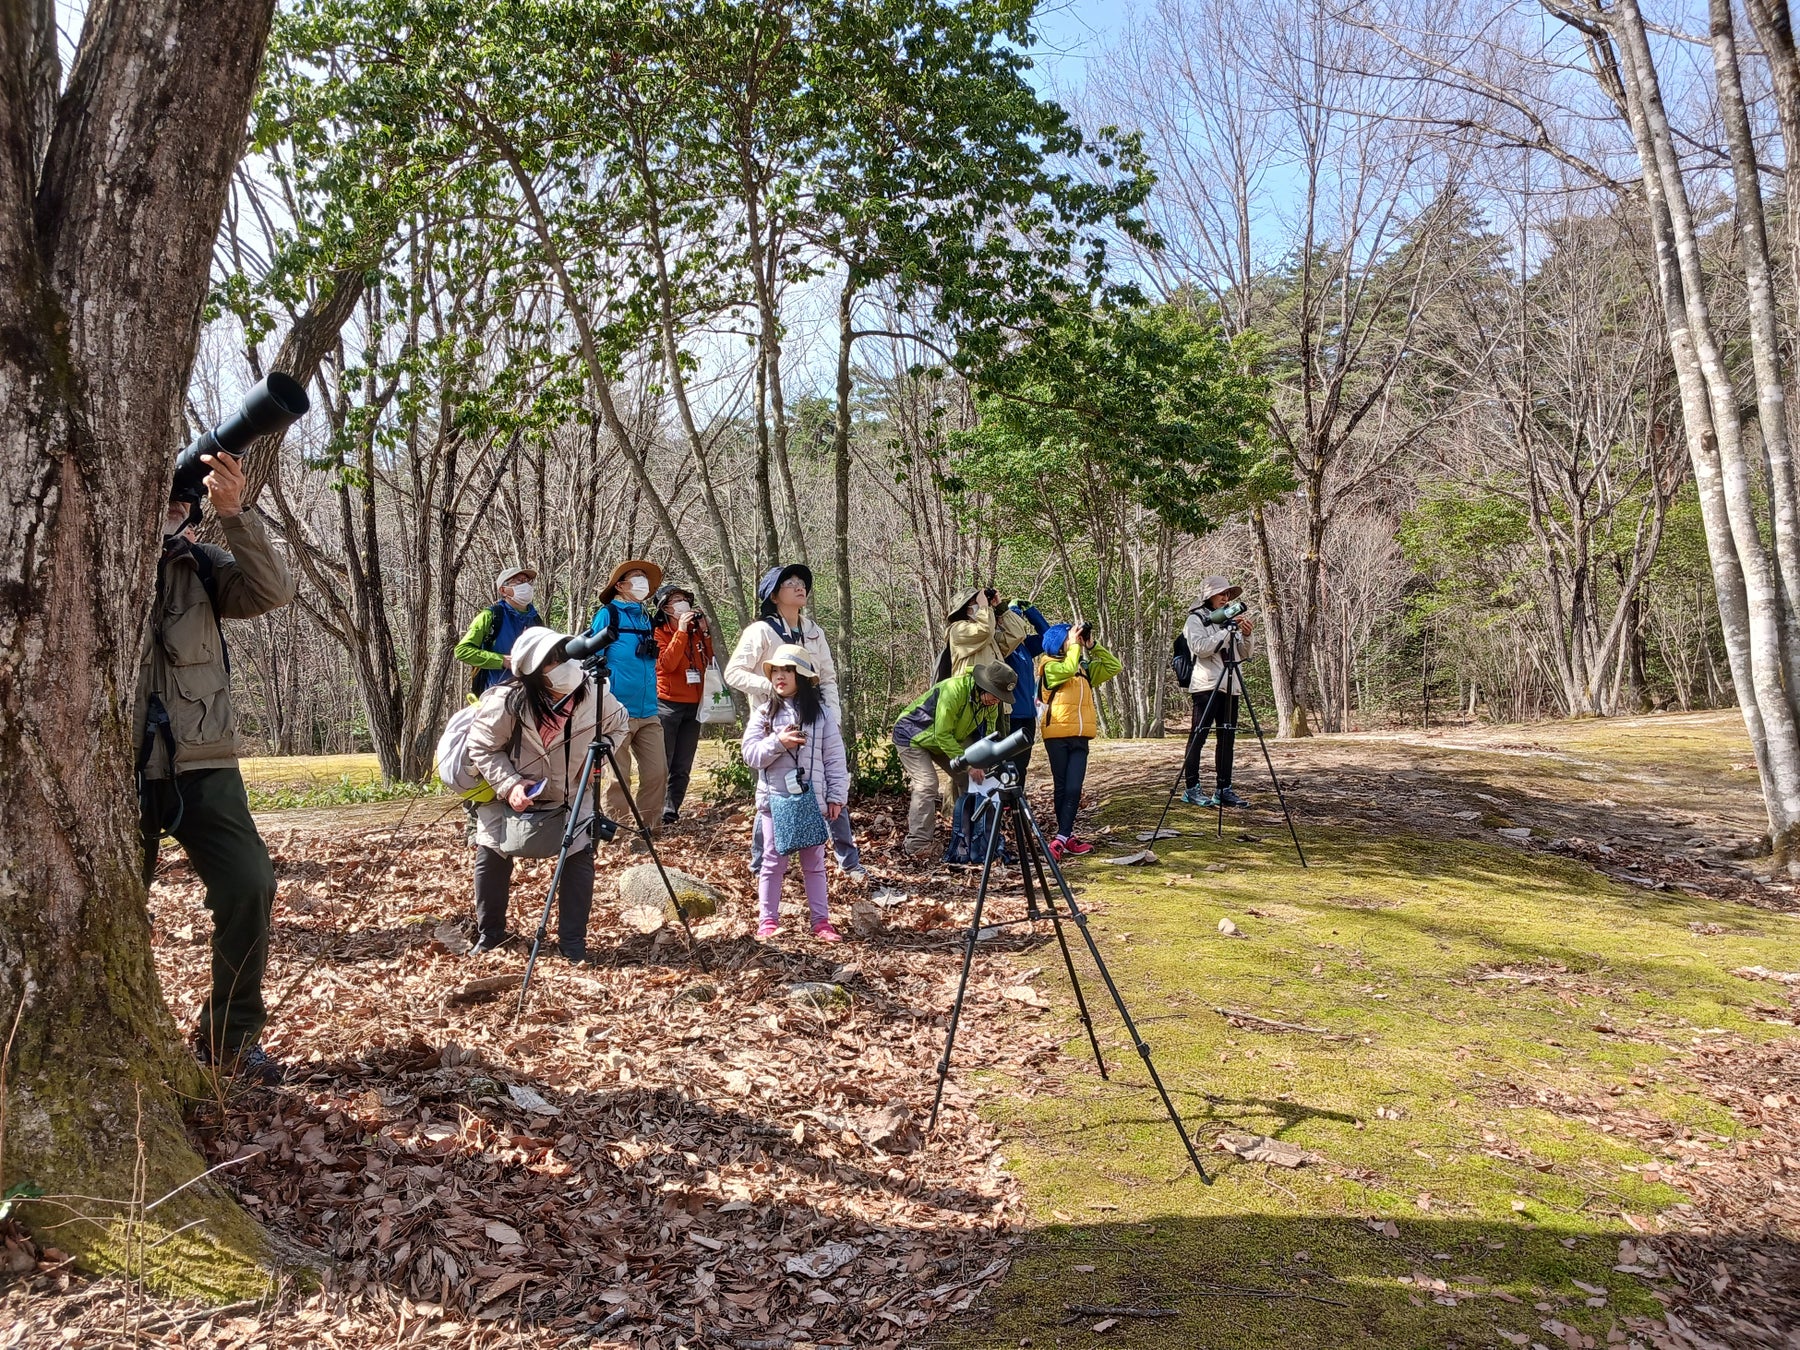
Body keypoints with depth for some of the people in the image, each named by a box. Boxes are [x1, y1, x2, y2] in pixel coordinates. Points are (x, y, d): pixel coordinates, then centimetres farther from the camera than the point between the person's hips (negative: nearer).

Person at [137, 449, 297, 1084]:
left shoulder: (200, 565, 7)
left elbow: (273, 591, -9)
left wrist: (234, 512, -21)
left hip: (202, 763, 1)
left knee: (249, 887, -12)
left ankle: (229, 1037, 4)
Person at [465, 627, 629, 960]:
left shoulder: (593, 692, -20)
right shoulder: (506, 701, -30)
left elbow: (619, 725, 0)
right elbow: (481, 748, -19)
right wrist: (509, 785, -31)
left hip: (570, 794, 1)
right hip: (509, 794, -1)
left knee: (581, 855, -11)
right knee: (492, 857, 1)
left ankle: (572, 942, 1)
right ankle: (489, 935, 23)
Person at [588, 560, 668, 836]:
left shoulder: (646, 618, 17)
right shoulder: (607, 614, -2)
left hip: (648, 712, 6)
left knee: (657, 773, 2)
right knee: (619, 777, -2)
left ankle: (650, 833, 13)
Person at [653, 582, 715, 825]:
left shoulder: (696, 631, 13)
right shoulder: (659, 633, -1)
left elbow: (709, 661, 6)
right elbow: (667, 664, -16)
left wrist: (705, 633, -2)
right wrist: (681, 631, -16)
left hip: (693, 705, 5)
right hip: (668, 704, -5)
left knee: (682, 768, 4)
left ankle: (671, 811, 9)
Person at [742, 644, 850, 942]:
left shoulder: (822, 713, 0)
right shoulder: (763, 714, 2)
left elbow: (835, 758, 1)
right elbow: (750, 754, -4)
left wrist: (837, 796, -2)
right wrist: (777, 742, -20)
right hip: (774, 799, 0)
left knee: (814, 862, 9)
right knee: (773, 862, 6)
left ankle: (821, 921, 15)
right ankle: (768, 920, 13)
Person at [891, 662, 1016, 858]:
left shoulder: (991, 703, -11)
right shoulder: (953, 690, -35)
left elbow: (987, 736, -5)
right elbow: (942, 735, -32)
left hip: (946, 740, 8)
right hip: (912, 736, -8)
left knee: (966, 779, 0)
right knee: (927, 785, -20)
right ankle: (916, 847, -20)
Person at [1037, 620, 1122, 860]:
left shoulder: (1085, 667, 13)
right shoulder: (1050, 666, -4)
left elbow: (1114, 667, 12)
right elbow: (1068, 669, -23)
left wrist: (1092, 646, 4)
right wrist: (1075, 644, -11)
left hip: (1080, 737, 5)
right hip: (1058, 735, -5)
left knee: (1074, 788, -6)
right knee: (1062, 787, 3)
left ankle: (1063, 838, -10)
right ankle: (1067, 837, 10)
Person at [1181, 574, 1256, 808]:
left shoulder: (1229, 620, 19)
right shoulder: (1196, 619, 1)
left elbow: (1247, 654, 16)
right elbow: (1200, 647, -16)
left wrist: (1246, 635, -3)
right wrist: (1228, 632, -18)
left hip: (1230, 686, 7)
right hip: (1206, 685, -7)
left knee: (1227, 738, 5)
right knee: (1198, 736, -6)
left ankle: (1224, 789, 8)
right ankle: (1192, 789, -4)